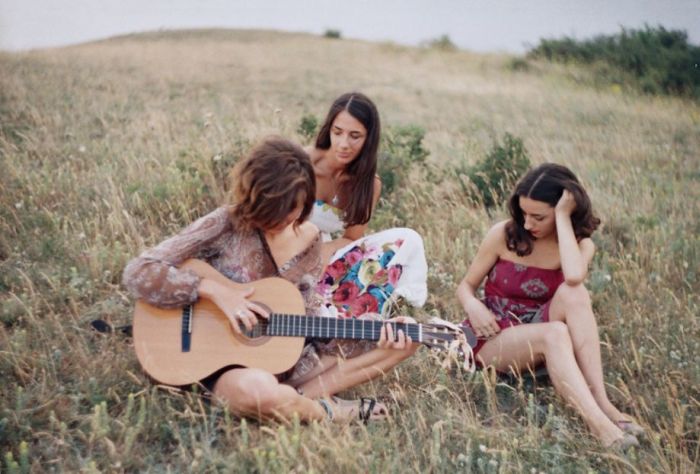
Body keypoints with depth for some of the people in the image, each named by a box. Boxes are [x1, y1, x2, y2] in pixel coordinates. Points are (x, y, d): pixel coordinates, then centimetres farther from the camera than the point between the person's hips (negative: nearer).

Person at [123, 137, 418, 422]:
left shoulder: (308, 239, 4)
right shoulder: (225, 226, -13)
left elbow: (307, 315, 5)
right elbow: (138, 273, -18)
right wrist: (214, 291, -26)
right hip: (227, 364, -6)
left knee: (401, 344, -4)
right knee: (259, 390, -44)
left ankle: (294, 400, -15)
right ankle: (332, 413, -11)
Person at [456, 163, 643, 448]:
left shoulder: (581, 244, -4)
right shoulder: (503, 234, -6)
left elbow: (574, 276, -30)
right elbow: (466, 286, 1)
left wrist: (562, 217, -23)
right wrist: (473, 306, -23)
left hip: (538, 337, 2)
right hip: (493, 337, -2)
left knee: (573, 293, -31)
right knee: (555, 333, -36)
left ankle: (602, 403, -37)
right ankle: (598, 423, -49)